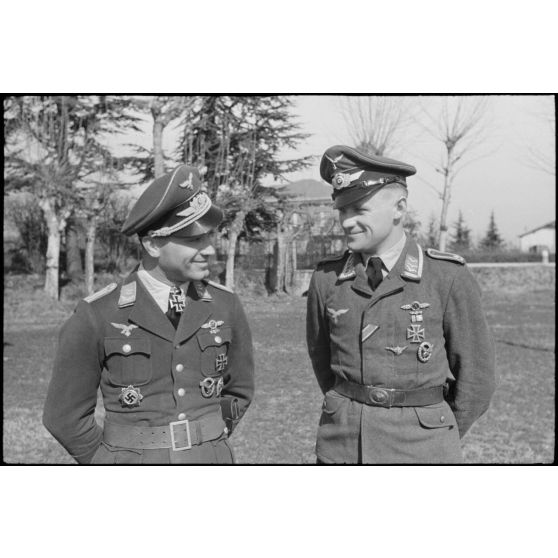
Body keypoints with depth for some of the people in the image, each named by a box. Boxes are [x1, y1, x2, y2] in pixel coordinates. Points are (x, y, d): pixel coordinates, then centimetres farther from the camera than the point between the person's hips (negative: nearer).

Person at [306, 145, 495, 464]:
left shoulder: (449, 278, -9)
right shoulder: (326, 280, -1)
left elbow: (475, 373, 0)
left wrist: (441, 441, 9)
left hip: (421, 451, -2)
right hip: (341, 446, 3)